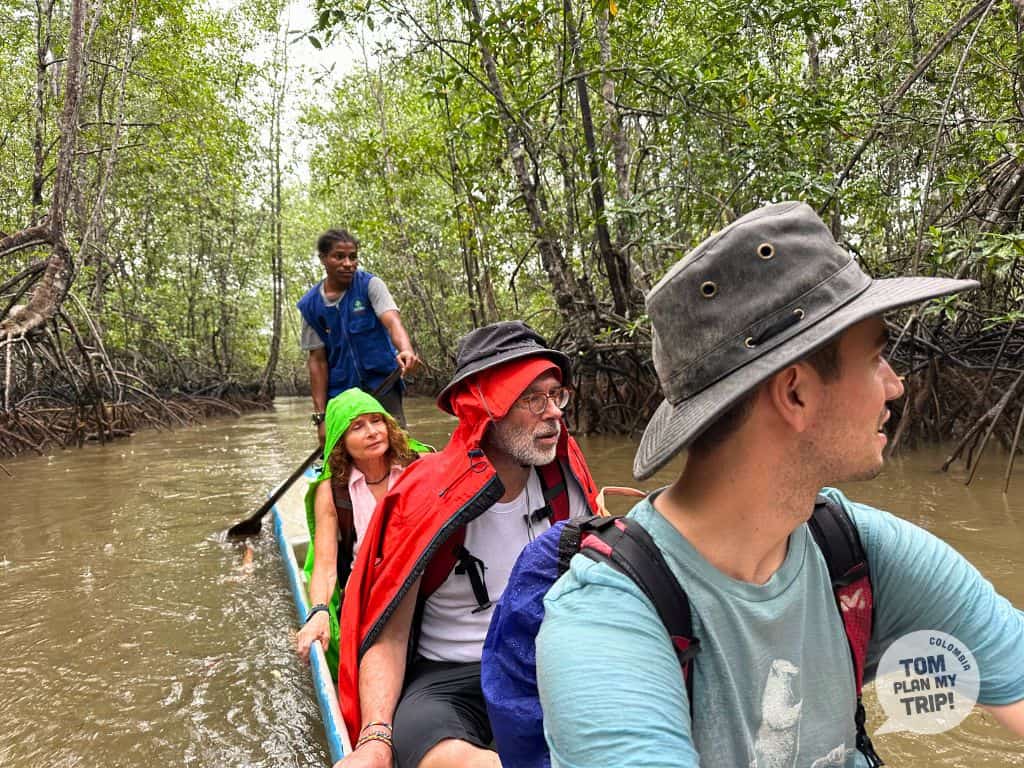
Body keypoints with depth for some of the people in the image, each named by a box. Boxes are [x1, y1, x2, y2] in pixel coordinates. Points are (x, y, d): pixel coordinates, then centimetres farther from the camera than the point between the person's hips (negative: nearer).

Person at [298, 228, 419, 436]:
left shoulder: (370, 285, -5)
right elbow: (318, 360, 1)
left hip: (381, 385, -2)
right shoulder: (310, 305, 0)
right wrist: (320, 415, -5)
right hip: (340, 392, 2)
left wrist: (406, 350, -44)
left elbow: (392, 321, -22)